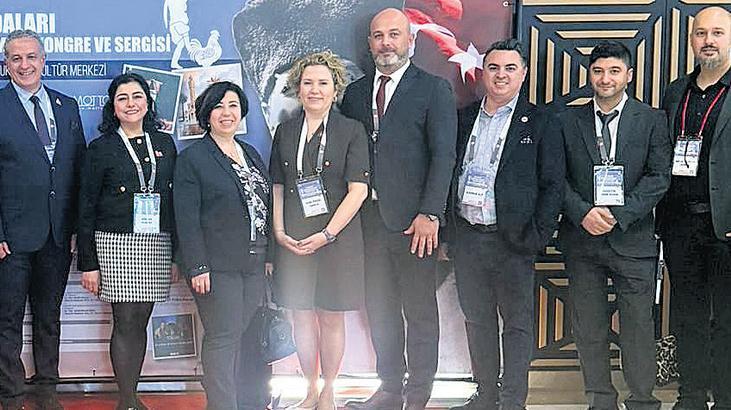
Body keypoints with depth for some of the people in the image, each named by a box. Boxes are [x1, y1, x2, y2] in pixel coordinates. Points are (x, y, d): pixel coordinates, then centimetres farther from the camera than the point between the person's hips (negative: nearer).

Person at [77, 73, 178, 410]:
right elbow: (86, 209, 0)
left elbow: (175, 199, 13)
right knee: (125, 323, -4)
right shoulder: (101, 149, 0)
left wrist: (177, 255, 9)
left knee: (141, 322, 7)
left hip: (157, 244, 3)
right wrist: (88, 264, -5)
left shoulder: (165, 144, 11)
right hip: (116, 243, -3)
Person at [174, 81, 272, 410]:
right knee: (223, 338, -6)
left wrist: (268, 256, 14)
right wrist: (197, 267, -15)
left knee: (250, 336, 9)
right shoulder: (192, 158, -4)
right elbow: (187, 219, -9)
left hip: (254, 264, 6)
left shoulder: (251, 154, 16)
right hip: (216, 266, -6)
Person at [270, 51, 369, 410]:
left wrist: (326, 234, -14)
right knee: (302, 316, 7)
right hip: (293, 241, 3)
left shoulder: (351, 131, -1)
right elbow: (277, 188, 12)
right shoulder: (285, 131, 10)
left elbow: (358, 190, -8)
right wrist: (279, 232, -2)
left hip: (337, 239, -3)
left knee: (331, 317, 4)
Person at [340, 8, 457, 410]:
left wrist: (430, 214, -17)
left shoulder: (434, 89, -2)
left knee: (420, 313, 3)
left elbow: (443, 155, -9)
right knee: (380, 310, 13)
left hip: (413, 222, -5)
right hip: (369, 220, 5)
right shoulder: (355, 93, 12)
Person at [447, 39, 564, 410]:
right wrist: (447, 233, 6)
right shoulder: (463, 119, 11)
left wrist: (538, 236, -11)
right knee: (477, 320, 13)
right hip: (466, 237, 4)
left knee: (517, 323, 1)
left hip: (512, 240, -4)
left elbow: (553, 184, -3)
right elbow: (448, 174, 12)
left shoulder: (539, 123, -1)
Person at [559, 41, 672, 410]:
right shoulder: (568, 120, 8)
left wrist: (617, 214, -14)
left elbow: (659, 176, -4)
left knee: (638, 329, 0)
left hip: (632, 238, -2)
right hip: (581, 238, 2)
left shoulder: (652, 120, 4)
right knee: (589, 330, 7)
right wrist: (584, 213, -12)